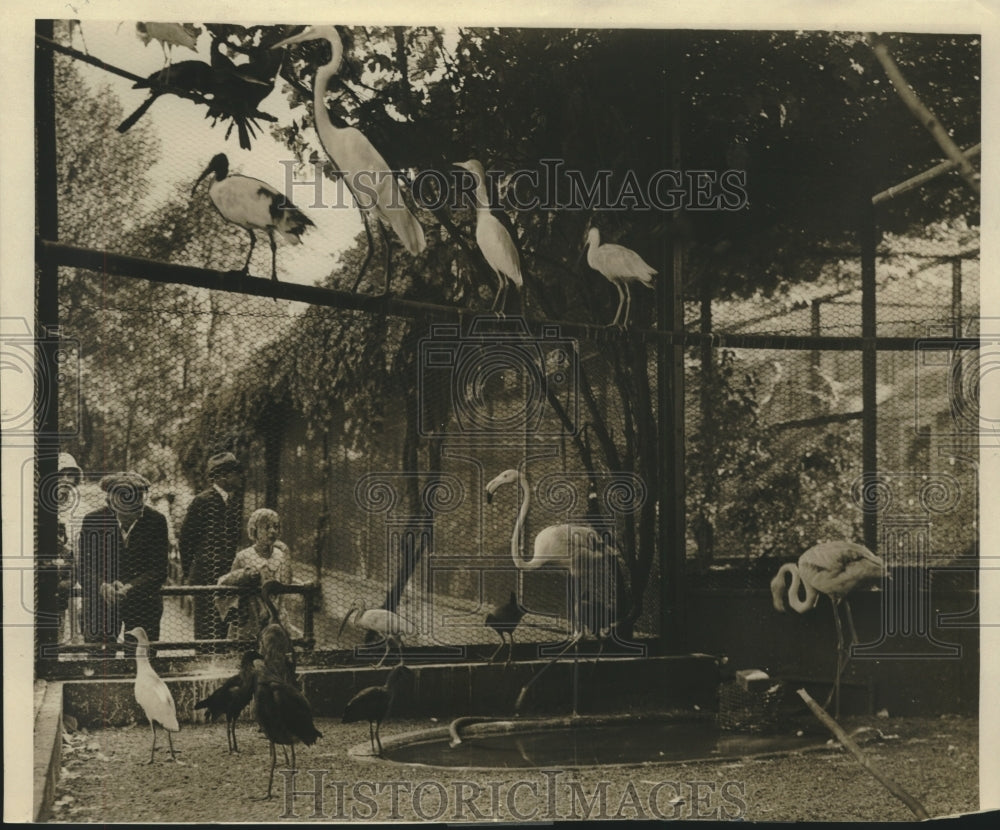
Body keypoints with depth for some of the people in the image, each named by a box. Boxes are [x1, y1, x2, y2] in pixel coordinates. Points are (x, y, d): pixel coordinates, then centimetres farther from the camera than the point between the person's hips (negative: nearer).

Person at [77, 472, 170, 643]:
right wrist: (102, 586, -25)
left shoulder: (156, 521, -5)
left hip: (143, 603, 0)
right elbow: (84, 569, -5)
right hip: (101, 604, 0)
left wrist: (129, 587, -22)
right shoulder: (92, 521, -4)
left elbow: (159, 570, -7)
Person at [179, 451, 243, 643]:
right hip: (207, 576, -6)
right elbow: (185, 539, -2)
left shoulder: (235, 503, 13)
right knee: (208, 628, -5)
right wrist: (188, 573, 0)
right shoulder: (203, 501, -6)